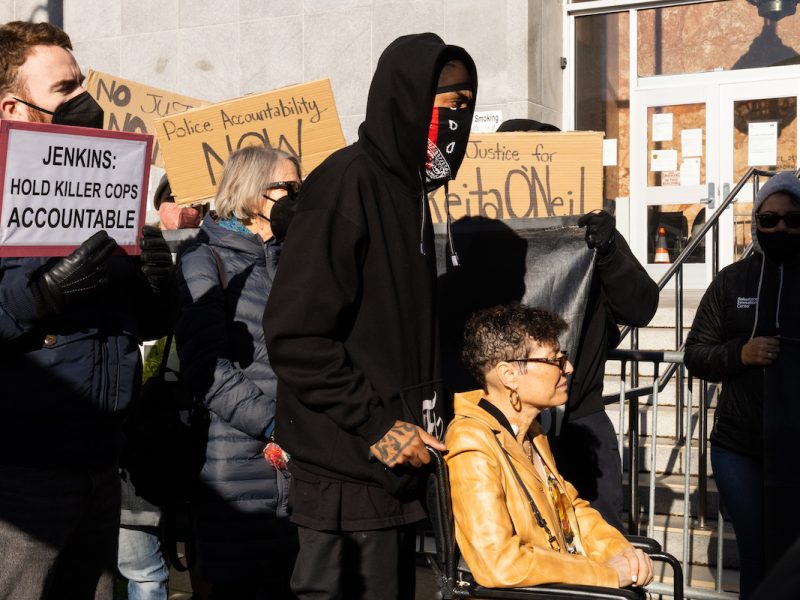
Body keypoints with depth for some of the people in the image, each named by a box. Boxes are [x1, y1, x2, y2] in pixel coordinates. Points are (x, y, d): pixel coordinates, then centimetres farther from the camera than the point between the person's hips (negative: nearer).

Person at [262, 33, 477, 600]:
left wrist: (422, 419, 10)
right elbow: (295, 331, -19)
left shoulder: (409, 190, 14)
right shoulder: (348, 181, -13)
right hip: (350, 473, -9)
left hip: (395, 464, 9)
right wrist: (374, 424, -17)